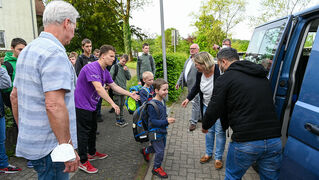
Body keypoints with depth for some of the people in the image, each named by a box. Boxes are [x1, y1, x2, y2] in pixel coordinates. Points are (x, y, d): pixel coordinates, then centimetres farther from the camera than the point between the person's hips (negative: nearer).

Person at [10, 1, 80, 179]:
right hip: (49, 147, -9)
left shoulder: (27, 51, 12)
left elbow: (15, 96, 17)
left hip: (29, 141, 9)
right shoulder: (55, 52, -20)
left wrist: (23, 130, 24)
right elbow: (54, 105, -28)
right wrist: (67, 147, -22)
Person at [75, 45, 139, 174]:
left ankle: (92, 153, 38)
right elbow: (98, 88, -34)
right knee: (84, 132, -1)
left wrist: (130, 94, 10)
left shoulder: (105, 72, 6)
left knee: (93, 129, 20)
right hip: (82, 104, -10)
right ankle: (83, 162, 13)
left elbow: (114, 86, 13)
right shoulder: (92, 67, -25)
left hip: (91, 104, 10)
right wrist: (112, 103, -36)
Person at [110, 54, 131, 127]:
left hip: (123, 89, 5)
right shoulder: (115, 66, -5)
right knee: (118, 104, 0)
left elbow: (129, 78, 6)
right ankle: (118, 120, 9)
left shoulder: (126, 67, 10)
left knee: (122, 105, 13)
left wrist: (126, 71, -7)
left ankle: (121, 118, 24)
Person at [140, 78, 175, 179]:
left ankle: (145, 151, 52)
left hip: (162, 130, 9)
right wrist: (166, 121, -34)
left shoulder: (162, 101, 2)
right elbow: (154, 121, -26)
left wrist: (167, 119, 3)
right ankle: (157, 168, 27)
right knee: (160, 151, 2)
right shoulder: (152, 105, -26)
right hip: (156, 132, -9)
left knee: (160, 147, 25)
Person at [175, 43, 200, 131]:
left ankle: (193, 122, 7)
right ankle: (200, 117, 35)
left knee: (195, 103, -1)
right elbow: (183, 72, 21)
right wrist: (179, 82, 19)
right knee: (197, 102, 20)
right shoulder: (188, 60, 17)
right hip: (190, 85, 8)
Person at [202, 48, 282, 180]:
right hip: (274, 141, 6)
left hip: (246, 142, -6)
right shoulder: (262, 76, 14)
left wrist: (205, 127, 14)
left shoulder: (225, 79, -6)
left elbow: (213, 110, -7)